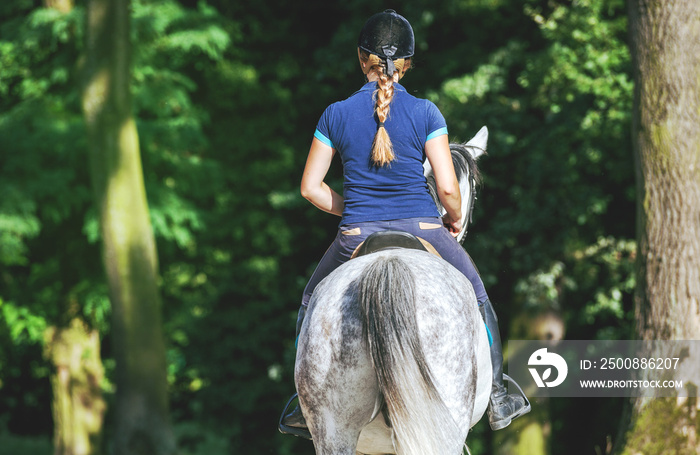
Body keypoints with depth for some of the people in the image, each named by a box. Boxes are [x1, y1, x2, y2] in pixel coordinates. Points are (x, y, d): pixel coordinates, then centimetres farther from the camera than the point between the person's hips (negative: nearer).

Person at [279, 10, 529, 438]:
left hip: (357, 239, 1)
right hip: (422, 229, -1)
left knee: (313, 302, 27)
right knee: (477, 296, 26)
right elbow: (448, 188, -10)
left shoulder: (336, 115, -2)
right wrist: (455, 221, 11)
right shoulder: (425, 113, -7)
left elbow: (310, 187, 2)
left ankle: (306, 407, 25)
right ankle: (498, 396, 30)